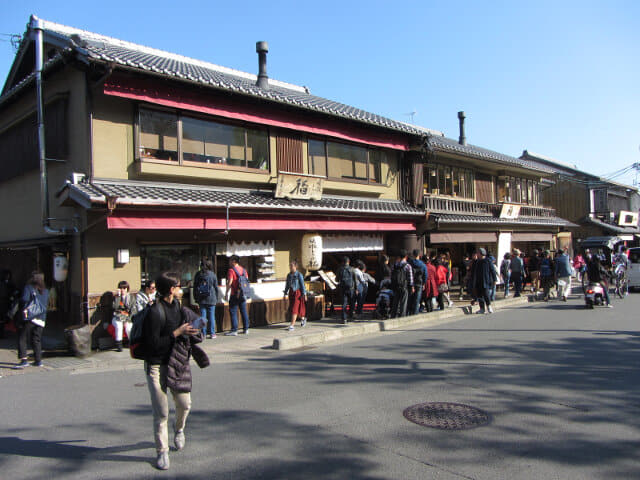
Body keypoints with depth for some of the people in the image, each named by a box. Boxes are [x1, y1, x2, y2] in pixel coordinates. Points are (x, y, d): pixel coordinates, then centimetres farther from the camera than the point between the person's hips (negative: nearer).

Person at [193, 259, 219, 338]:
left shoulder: (198, 275, 1)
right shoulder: (212, 274, -5)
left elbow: (195, 287, 6)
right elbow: (216, 287, 1)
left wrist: (196, 298, 13)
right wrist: (216, 298, 10)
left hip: (201, 299, 2)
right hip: (211, 299, -2)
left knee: (203, 316, 5)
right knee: (211, 316, 3)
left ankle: (203, 333, 7)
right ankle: (212, 333, 5)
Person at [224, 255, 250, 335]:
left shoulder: (231, 270, -10)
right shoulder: (243, 269, 10)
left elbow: (229, 283, -16)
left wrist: (226, 293, -10)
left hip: (235, 295, -6)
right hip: (243, 294, 7)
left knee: (233, 312, -1)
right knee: (244, 311, 12)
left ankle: (234, 330, -3)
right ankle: (246, 329, 15)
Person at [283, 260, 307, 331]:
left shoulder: (299, 275, -10)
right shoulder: (289, 275, 6)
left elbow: (302, 285, -9)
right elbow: (287, 285, 13)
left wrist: (304, 294, -10)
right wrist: (285, 293, 11)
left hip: (298, 293, -6)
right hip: (291, 293, 6)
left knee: (295, 309, -10)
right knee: (291, 308, 13)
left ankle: (292, 325, -7)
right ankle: (302, 318, 38)